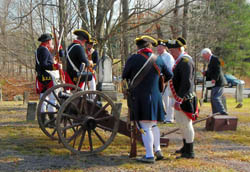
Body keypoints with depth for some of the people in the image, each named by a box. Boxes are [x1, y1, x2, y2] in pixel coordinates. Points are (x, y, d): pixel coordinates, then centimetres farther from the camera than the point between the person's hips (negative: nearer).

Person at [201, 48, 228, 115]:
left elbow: (218, 70, -19)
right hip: (216, 84, 11)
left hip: (218, 83, -11)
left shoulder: (215, 59, -11)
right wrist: (206, 73, 10)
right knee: (213, 99, 13)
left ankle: (223, 113, -19)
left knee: (215, 98, -16)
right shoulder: (211, 60, 20)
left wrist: (214, 79, -27)